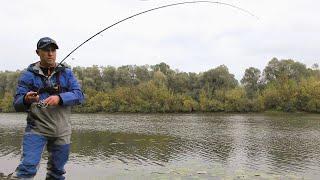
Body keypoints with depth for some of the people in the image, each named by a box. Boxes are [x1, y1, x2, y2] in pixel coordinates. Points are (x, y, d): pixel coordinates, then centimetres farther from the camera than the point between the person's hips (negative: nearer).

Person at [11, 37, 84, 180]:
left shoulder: (66, 73, 6)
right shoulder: (28, 75, 1)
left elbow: (79, 95, -6)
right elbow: (17, 104, -4)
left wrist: (59, 98, -25)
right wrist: (26, 100, -27)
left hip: (62, 131, 2)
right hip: (36, 129, -2)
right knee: (27, 168, -18)